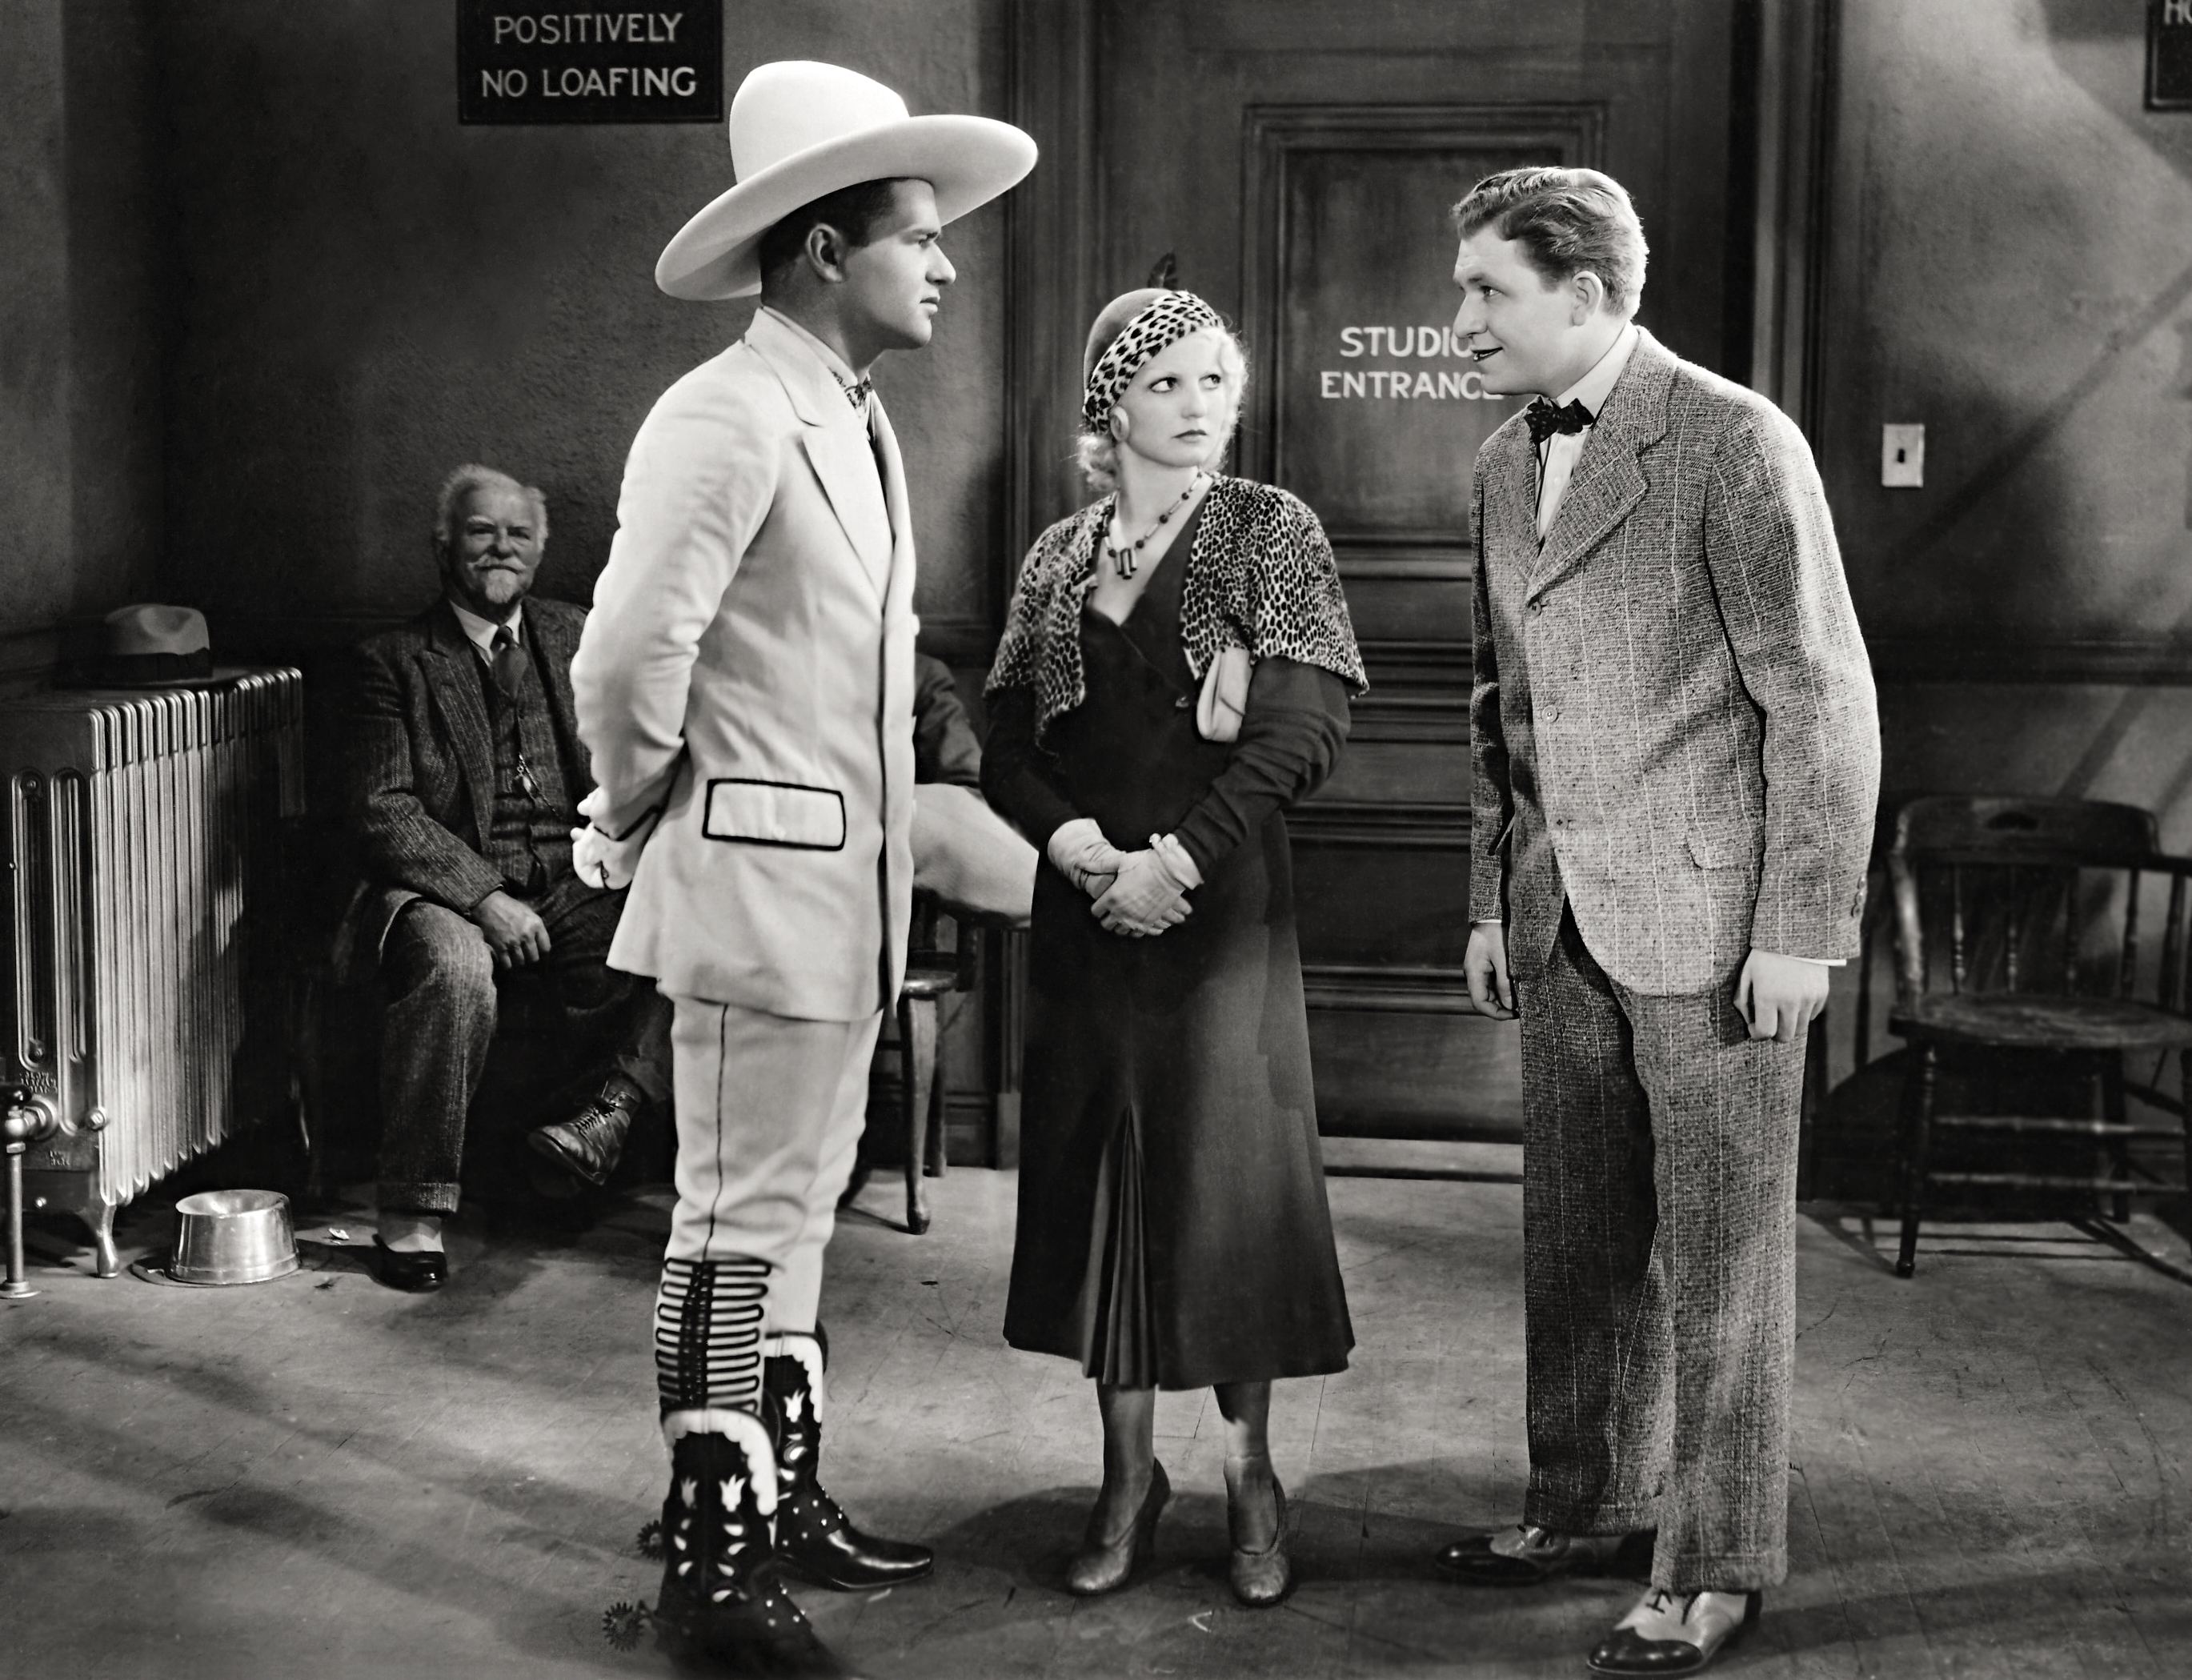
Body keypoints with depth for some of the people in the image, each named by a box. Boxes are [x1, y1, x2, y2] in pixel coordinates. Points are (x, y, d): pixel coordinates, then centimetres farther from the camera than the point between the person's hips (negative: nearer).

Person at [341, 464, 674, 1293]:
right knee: (455, 970, -36)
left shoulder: (574, 636, 17)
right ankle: (412, 1216, -26)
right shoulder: (391, 662, 5)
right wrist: (484, 896, -20)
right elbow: (386, 812, -5)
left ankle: (610, 1112, -34)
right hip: (445, 891, -3)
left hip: (576, 888, 3)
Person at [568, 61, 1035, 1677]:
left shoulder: (860, 421, 14)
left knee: (800, 1208, 17)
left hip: (850, 888, 9)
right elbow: (628, 657, -24)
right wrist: (643, 818, -9)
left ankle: (787, 1499, 30)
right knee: (740, 1221, -2)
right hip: (762, 880, -9)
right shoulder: (729, 419, -17)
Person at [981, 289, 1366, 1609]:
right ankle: (1129, 1477, 18)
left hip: (1221, 903, -3)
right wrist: (1080, 847, -12)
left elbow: (1305, 731, -9)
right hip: (1085, 903, 4)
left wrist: (1179, 858, -16)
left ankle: (1251, 1472, 16)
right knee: (1101, 1175, 6)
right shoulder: (1062, 556, 10)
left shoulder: (1271, 532, 0)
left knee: (1229, 1174, 0)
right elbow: (1008, 745, 7)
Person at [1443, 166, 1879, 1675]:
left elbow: (1823, 701, -12)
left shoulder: (1734, 443, -11)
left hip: (1710, 918, -7)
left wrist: (1802, 929, -14)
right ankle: (1590, 1508, 29)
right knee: (1579, 1239, 14)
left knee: (1717, 1255, 2)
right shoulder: (1507, 462, 13)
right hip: (1566, 923, 7)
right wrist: (1494, 897, 16)